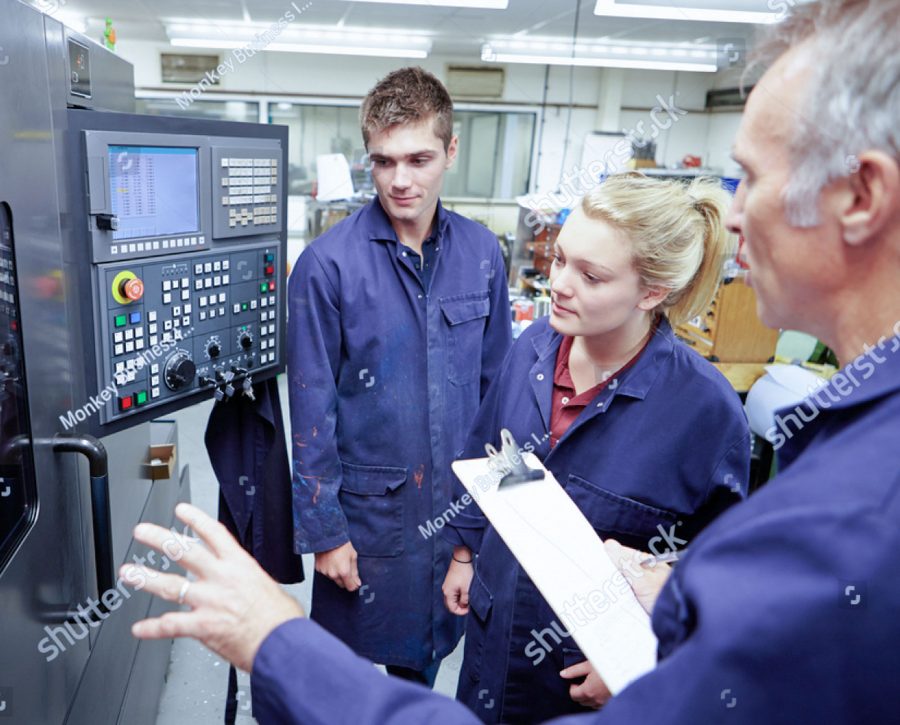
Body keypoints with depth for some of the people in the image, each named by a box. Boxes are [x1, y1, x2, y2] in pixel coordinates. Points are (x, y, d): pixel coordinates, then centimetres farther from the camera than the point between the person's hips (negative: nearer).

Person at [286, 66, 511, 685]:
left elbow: (497, 382, 4)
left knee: (425, 653, 25)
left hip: (456, 506, 4)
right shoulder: (328, 264, -16)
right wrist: (323, 530, -9)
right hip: (367, 511, -3)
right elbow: (312, 408, -12)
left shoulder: (482, 252, -4)